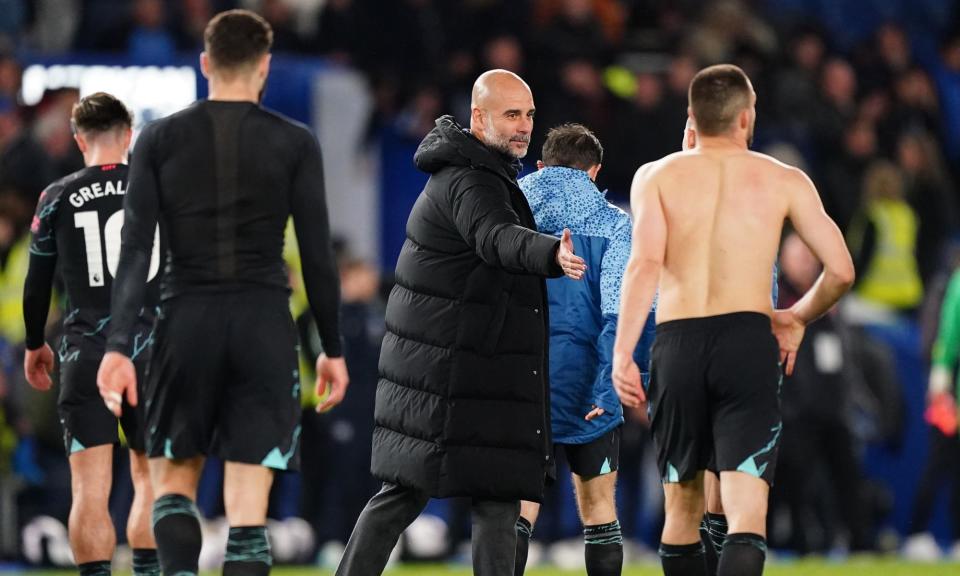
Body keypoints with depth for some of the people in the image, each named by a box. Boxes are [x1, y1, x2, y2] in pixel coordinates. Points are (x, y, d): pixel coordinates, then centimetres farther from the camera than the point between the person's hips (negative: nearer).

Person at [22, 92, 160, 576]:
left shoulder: (58, 197, 2)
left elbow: (36, 283, 9)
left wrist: (35, 345, 25)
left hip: (86, 355, -1)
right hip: (153, 352, 1)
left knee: (90, 490, -3)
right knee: (150, 481, 11)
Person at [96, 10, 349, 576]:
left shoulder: (160, 140, 3)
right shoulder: (295, 143, 0)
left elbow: (135, 249, -3)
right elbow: (317, 255, -1)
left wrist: (119, 346, -5)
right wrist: (333, 349, 8)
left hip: (187, 321, 1)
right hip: (265, 326, -1)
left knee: (174, 482, 16)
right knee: (248, 504, -2)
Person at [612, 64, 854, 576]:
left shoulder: (656, 177, 10)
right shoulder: (784, 182, 11)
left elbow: (645, 263, -7)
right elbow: (840, 271, 7)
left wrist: (622, 353, -12)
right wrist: (797, 318, 26)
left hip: (676, 342, 2)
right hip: (748, 342, -1)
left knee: (682, 509, 18)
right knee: (746, 515, -11)